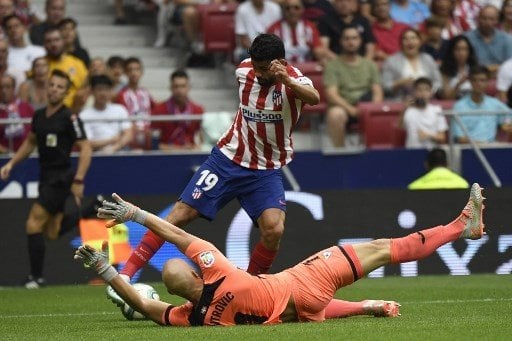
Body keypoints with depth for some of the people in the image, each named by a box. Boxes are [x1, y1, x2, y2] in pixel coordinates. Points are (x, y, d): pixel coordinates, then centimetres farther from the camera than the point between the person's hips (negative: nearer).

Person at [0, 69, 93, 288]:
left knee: (34, 224, -12)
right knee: (53, 232, 10)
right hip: (46, 178, 8)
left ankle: (36, 277, -4)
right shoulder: (39, 116, 9)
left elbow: (86, 149, -14)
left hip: (61, 178, -8)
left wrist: (78, 180, -20)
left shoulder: (69, 118, -12)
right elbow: (30, 142, 24)